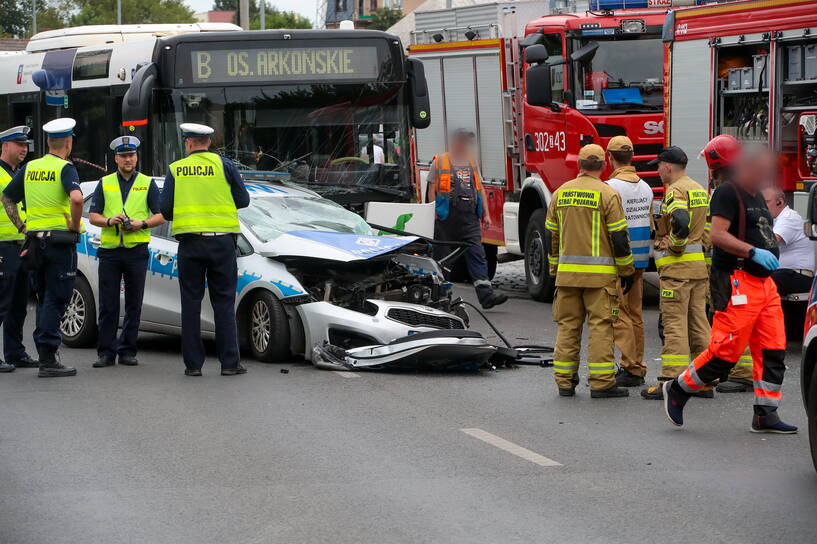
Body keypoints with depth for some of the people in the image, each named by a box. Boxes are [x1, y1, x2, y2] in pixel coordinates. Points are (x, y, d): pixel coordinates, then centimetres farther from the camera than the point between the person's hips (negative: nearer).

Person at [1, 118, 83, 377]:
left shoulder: (29, 168, 10)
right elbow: (76, 198, -28)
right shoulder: (65, 168, -10)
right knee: (55, 299, -4)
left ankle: (46, 354, 19)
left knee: (45, 299, 16)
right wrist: (75, 225, -13)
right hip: (60, 240, -6)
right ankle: (48, 359, -7)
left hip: (35, 239, 6)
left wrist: (21, 226, 16)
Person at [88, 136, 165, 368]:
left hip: (136, 251, -1)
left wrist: (142, 224, -13)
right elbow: (92, 216, 10)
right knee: (108, 305, -1)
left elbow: (161, 215, 5)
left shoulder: (147, 184, 9)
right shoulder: (105, 184, 13)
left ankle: (127, 351, 7)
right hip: (109, 250, 1)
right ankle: (106, 352, 3)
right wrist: (109, 221, -11)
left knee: (134, 304, 1)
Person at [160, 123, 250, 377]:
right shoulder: (224, 165, 1)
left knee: (191, 302, 6)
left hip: (189, 241, 0)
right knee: (223, 302, 4)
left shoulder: (175, 169, 3)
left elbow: (165, 209, 2)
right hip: (221, 240, 0)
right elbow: (243, 200, 4)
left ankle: (193, 363, 3)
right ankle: (230, 363, 0)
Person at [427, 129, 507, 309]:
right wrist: (433, 213, -7)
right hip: (447, 218, -4)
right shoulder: (439, 162, 2)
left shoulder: (472, 163, 16)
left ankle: (486, 295, -17)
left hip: (469, 218, 4)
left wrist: (486, 214, 12)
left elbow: (480, 189, 19)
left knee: (477, 254, -8)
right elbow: (432, 190, 0)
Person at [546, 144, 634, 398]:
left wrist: (555, 270, 22)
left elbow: (551, 236, 14)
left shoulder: (561, 193, 8)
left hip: (567, 272, 4)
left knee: (567, 325, 10)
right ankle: (601, 383, -5)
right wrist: (627, 272, 1)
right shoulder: (607, 194, -7)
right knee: (601, 326, -3)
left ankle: (564, 381, 11)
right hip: (600, 275, -4)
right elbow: (619, 236, -8)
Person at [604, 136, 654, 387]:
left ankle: (630, 368, -9)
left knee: (619, 315, -5)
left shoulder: (611, 187, -14)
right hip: (640, 260, 8)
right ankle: (638, 368, 15)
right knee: (635, 313, 12)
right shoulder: (645, 187, 11)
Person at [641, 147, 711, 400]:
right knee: (698, 321, 10)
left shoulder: (675, 191, -12)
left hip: (677, 266, -9)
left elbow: (681, 221, -29)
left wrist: (673, 245, -15)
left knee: (674, 323, -8)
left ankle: (671, 381, -10)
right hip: (700, 266, 9)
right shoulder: (701, 190, 17)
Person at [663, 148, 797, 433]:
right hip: (735, 283, -9)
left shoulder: (757, 197, 21)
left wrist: (771, 251, 17)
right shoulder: (728, 193, -9)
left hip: (764, 281, 9)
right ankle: (678, 390, 7)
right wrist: (753, 252, -27)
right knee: (726, 350, -11)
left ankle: (766, 415, 7)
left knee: (772, 350, 3)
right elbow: (718, 235, -20)